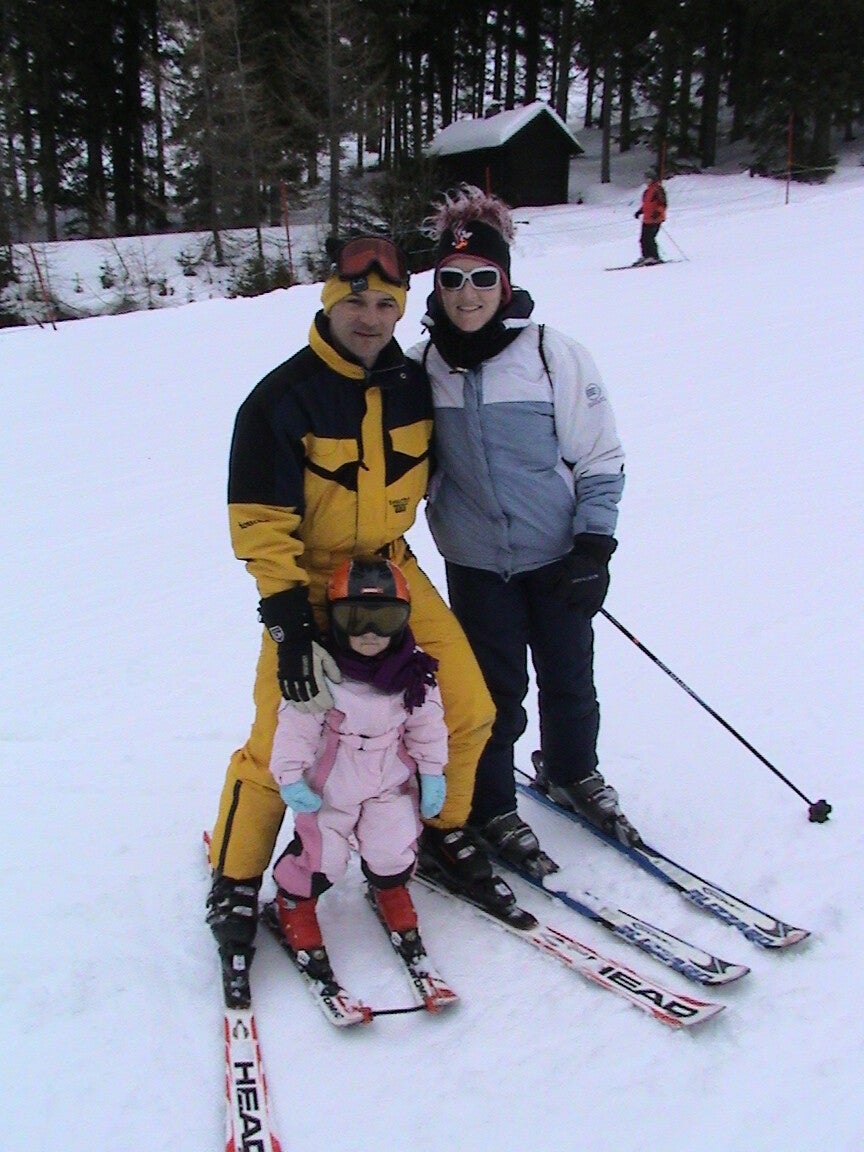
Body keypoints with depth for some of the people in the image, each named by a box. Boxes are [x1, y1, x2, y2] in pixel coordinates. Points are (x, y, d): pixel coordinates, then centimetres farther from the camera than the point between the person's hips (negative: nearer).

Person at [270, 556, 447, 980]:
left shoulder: (414, 671, -8)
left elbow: (426, 723, 3)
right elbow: (296, 725, -15)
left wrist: (432, 772, 4)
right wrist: (290, 776, -15)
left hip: (391, 782, 3)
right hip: (329, 786, -3)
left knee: (394, 850, 0)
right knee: (321, 856, -1)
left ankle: (390, 890, 34)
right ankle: (294, 902, 29)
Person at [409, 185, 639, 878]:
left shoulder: (555, 354, -10)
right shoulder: (421, 369, -4)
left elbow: (601, 457, -5)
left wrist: (595, 545, -11)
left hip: (559, 555, 0)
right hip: (476, 562, 1)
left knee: (569, 676, 14)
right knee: (495, 688, 8)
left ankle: (574, 774, 42)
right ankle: (493, 809, 28)